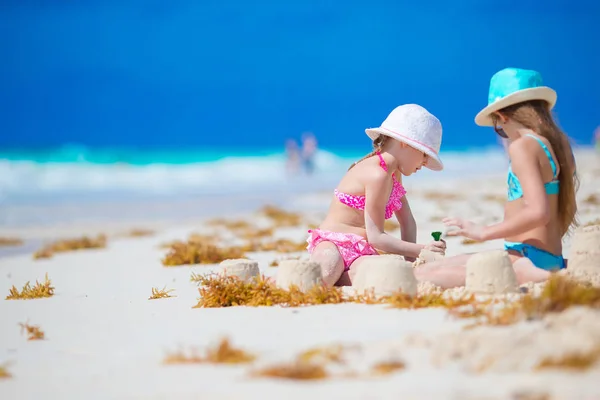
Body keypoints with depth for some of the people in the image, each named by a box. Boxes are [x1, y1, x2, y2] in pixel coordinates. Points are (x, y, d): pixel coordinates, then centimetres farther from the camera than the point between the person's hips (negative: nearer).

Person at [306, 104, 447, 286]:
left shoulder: (394, 174, 16)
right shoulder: (378, 175, -16)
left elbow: (408, 223, 19)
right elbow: (376, 237, -15)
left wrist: (410, 261, 6)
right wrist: (420, 250, -13)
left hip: (360, 251, 9)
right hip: (332, 243, -9)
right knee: (330, 268, -45)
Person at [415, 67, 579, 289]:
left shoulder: (522, 146, -12)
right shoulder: (560, 143, 14)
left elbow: (538, 212, -24)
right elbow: (568, 212, 22)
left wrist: (484, 232, -15)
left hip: (527, 259, -10)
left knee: (419, 278, -17)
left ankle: (534, 278, -18)